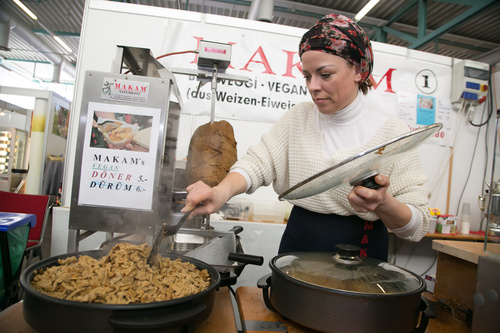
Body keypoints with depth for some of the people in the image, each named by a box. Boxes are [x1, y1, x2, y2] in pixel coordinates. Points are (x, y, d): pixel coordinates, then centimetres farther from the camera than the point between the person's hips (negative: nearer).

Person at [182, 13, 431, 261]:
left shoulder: (392, 132, -9)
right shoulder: (298, 118, 0)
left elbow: (417, 226, -9)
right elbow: (258, 162, -11)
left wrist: (383, 203, -30)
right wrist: (222, 191, -31)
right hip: (297, 246, 3)